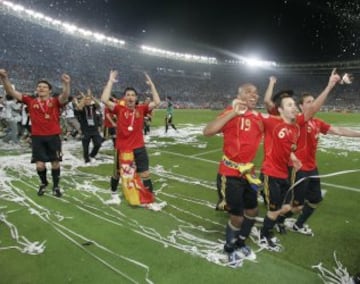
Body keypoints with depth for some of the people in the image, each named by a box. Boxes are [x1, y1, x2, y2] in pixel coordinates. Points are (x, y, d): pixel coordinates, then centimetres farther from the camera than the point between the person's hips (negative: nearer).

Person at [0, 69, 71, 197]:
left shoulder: (56, 101, 0)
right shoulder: (30, 101, 4)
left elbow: (65, 96, -20)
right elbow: (12, 92, 2)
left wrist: (66, 84, -39)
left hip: (53, 137, -1)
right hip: (37, 137, 1)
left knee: (55, 163, 8)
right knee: (40, 165, 1)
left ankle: (56, 186, 28)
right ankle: (43, 183, 31)